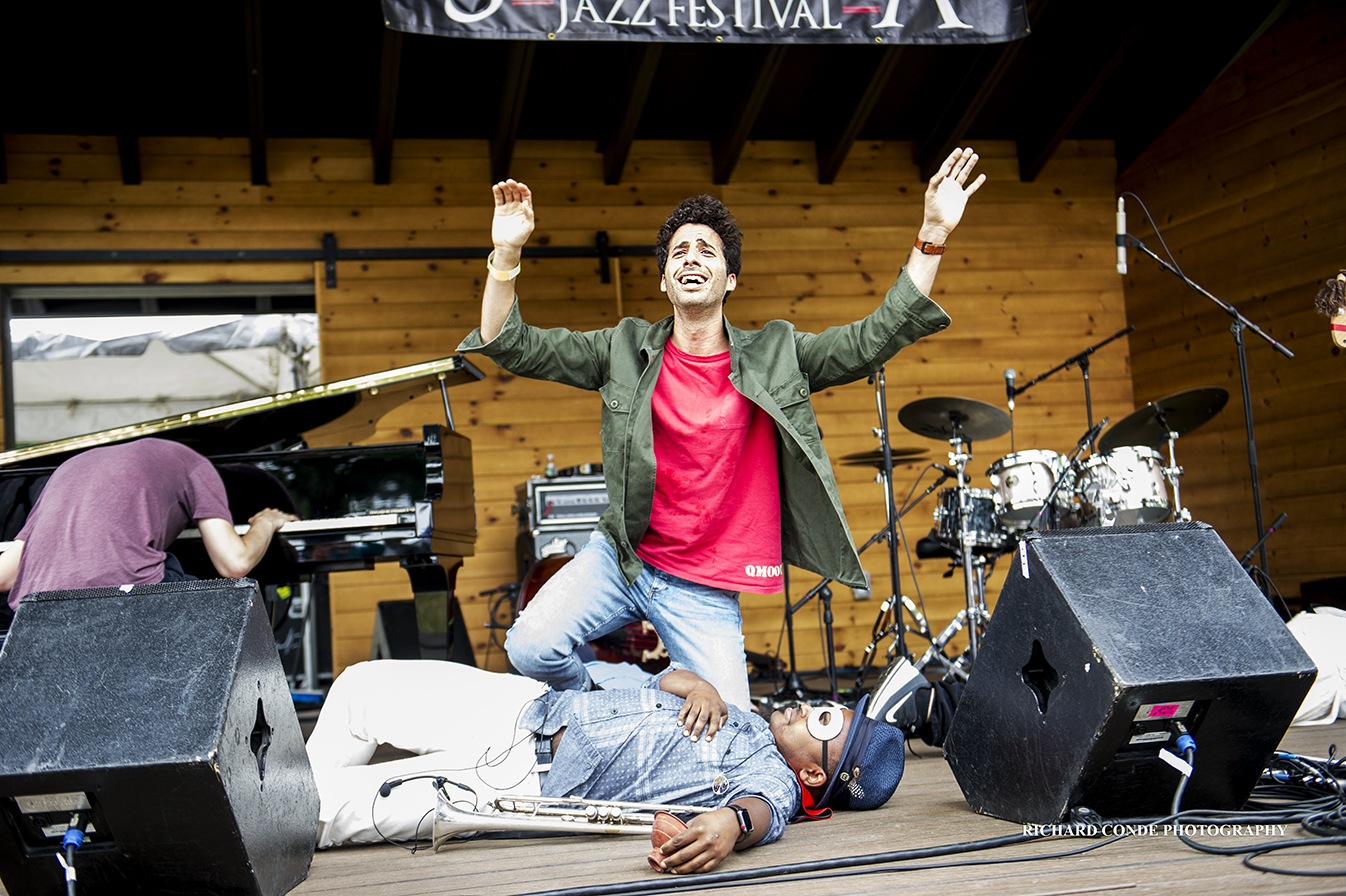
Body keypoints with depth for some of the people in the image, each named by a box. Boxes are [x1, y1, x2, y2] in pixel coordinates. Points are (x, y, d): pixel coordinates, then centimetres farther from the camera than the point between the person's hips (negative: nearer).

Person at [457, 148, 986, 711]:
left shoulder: (775, 357, -1)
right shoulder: (626, 350, -1)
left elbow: (877, 338, -7)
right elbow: (514, 347, -4)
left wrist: (932, 238, -16)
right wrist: (506, 254, -19)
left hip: (704, 591, 0)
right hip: (620, 558, 0)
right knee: (531, 648, -21)